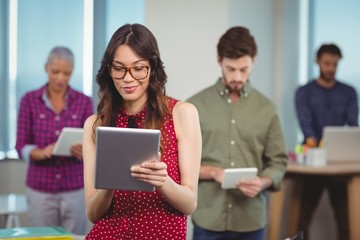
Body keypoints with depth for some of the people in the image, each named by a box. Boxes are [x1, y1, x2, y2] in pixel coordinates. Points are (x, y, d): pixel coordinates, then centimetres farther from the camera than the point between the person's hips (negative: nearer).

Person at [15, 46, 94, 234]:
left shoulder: (84, 102, 1)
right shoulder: (29, 100, -1)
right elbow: (21, 147, -3)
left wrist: (82, 152, -24)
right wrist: (42, 152, -23)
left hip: (75, 188, 1)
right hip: (40, 188, 0)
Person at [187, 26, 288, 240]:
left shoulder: (266, 108, 4)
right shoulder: (196, 105, 1)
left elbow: (278, 162, 6)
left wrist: (263, 182, -14)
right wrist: (213, 172, -16)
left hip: (251, 221, 1)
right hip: (208, 220, -1)